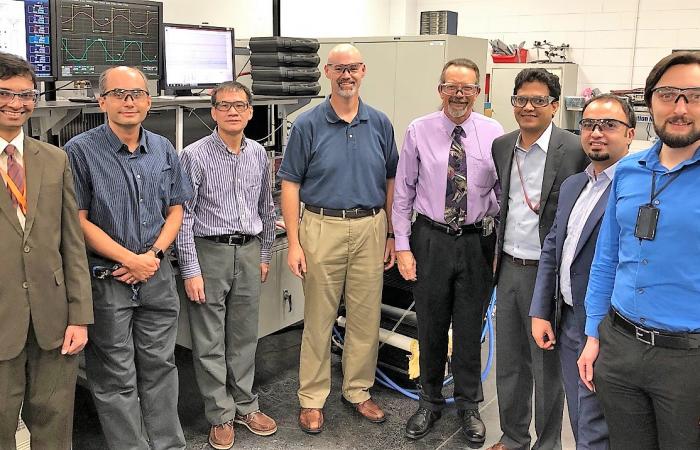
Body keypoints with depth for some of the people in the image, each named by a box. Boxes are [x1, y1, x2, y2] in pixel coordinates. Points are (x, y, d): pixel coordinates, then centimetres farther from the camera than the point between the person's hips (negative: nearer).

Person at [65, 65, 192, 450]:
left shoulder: (163, 149, 7)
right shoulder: (81, 151, -8)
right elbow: (78, 220, -10)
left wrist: (153, 254, -5)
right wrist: (130, 259, -14)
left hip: (157, 275, 4)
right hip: (106, 279, -4)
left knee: (160, 366, 14)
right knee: (116, 377, 6)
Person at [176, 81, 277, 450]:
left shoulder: (258, 155, 7)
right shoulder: (195, 156, -8)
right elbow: (183, 216, -10)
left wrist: (264, 254, 16)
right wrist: (190, 270, -12)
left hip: (249, 252, 4)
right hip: (209, 252, -4)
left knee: (245, 337, 14)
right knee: (210, 342, 4)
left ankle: (245, 405, 29)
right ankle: (221, 416, 19)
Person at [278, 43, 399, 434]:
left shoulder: (380, 123, 5)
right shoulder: (308, 124, -3)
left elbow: (390, 182, 11)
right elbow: (291, 185, -2)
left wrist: (391, 235, 8)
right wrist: (294, 243, -8)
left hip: (371, 228, 3)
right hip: (322, 228, -2)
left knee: (366, 317, 10)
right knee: (319, 319, 6)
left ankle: (359, 390, 28)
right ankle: (312, 398, 21)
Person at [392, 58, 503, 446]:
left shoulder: (493, 133, -2)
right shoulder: (418, 131, -3)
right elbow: (403, 192, -1)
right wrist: (403, 246, -5)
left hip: (477, 240, 0)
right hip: (431, 239, 0)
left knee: (470, 328, 12)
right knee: (431, 326, 12)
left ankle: (469, 405, 32)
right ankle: (430, 402, 33)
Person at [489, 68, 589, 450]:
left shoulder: (576, 150, -11)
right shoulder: (501, 147, 7)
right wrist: (497, 252, 14)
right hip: (508, 269, 6)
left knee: (547, 366, 8)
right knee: (508, 362, 16)